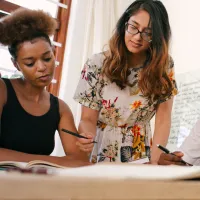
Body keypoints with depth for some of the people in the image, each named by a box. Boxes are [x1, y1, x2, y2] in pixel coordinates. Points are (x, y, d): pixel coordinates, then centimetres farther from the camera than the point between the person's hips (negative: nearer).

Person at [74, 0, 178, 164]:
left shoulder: (164, 66, -4)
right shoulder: (97, 64, -9)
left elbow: (163, 119, -6)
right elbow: (88, 119, -8)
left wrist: (155, 161, -18)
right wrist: (86, 137, -30)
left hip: (141, 155, 2)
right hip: (101, 155, -1)